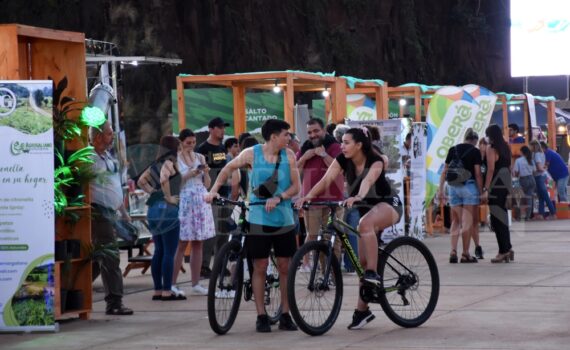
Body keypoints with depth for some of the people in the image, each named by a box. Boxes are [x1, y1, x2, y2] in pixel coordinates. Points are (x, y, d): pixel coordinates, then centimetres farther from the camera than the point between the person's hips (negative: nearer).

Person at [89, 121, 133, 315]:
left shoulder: (109, 158, 17)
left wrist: (124, 212, 24)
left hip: (110, 211, 9)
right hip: (98, 212, -9)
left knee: (98, 258, 13)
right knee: (110, 257, -10)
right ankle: (114, 303, -8)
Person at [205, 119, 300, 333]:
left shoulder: (288, 155, 1)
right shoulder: (252, 154, -3)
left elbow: (296, 186, -1)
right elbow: (229, 169, 11)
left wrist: (278, 198, -18)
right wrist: (214, 190, 3)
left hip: (284, 219, 2)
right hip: (258, 219, -2)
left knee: (285, 267, 4)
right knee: (260, 267, 0)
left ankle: (285, 315, 14)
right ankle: (261, 316, 6)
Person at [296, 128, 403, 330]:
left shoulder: (375, 161, -24)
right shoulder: (343, 160, -10)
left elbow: (368, 180, -44)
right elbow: (327, 179, -23)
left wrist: (358, 197, -63)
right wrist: (309, 196, -40)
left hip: (388, 204, -6)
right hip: (367, 208, 6)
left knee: (365, 224, -40)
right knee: (362, 261, 5)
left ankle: (373, 273, -33)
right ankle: (362, 310, 14)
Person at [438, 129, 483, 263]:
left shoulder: (453, 150, 9)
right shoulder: (475, 152, -2)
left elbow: (445, 171, 8)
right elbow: (478, 174, -7)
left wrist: (440, 189, 11)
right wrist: (481, 191, -3)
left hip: (453, 187, 4)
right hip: (469, 186, -4)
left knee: (455, 221, 10)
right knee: (468, 222, 1)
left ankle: (453, 252, -1)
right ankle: (465, 254, 2)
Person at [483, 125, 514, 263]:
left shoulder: (491, 148, -8)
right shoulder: (506, 148, 14)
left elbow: (491, 169, -15)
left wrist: (485, 189, -15)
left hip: (496, 186, -8)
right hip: (506, 185, 8)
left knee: (497, 219, -4)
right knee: (502, 218, 14)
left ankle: (504, 250, -5)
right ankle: (507, 248, 15)